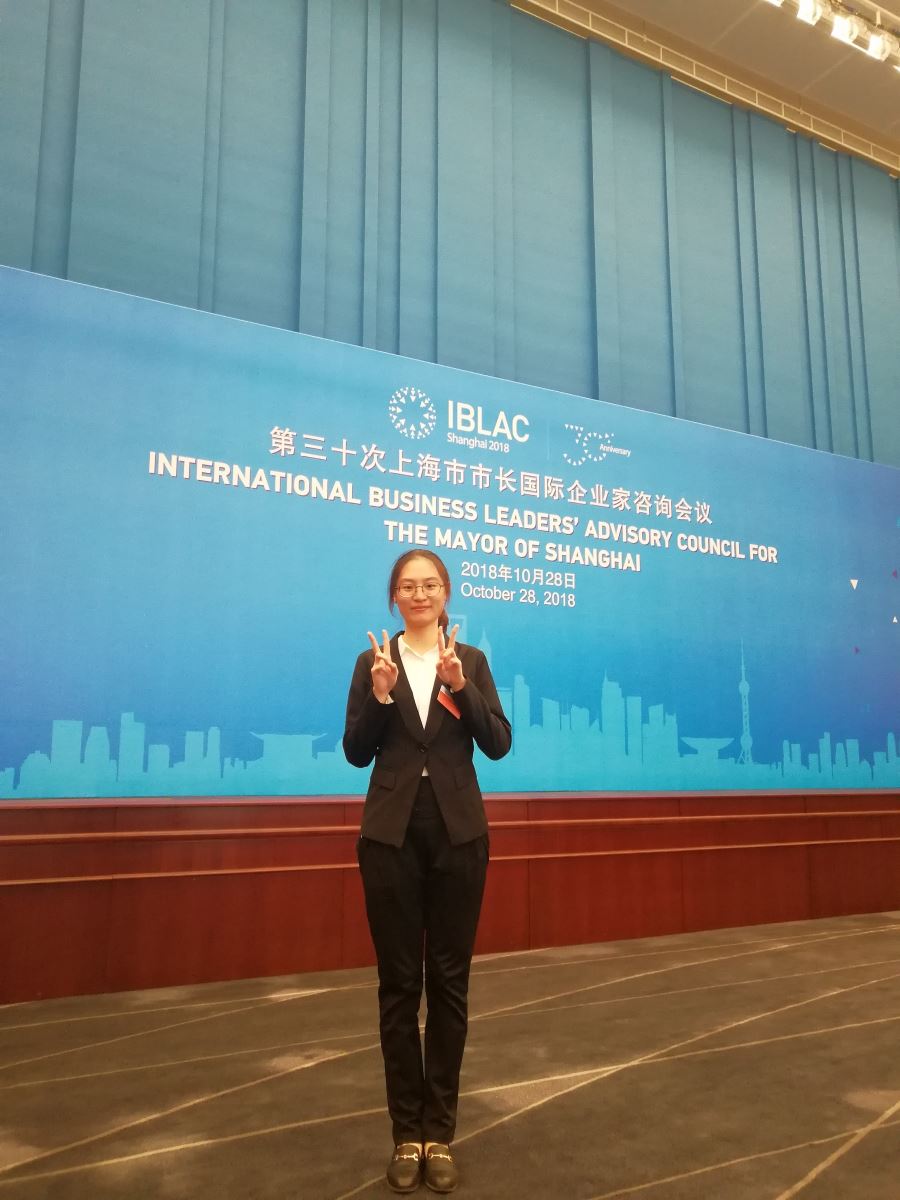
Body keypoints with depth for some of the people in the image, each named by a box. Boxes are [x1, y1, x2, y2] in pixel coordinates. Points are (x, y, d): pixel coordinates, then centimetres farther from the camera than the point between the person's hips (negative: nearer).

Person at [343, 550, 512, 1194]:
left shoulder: (471, 659, 4)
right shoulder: (373, 661, 3)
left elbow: (498, 744, -5)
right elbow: (357, 753, 0)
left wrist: (461, 687, -19)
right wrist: (379, 696, -16)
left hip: (457, 833, 1)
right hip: (392, 834, 0)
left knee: (450, 980, 7)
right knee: (399, 983, 7)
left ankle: (440, 1131, 21)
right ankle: (406, 1132, 21)